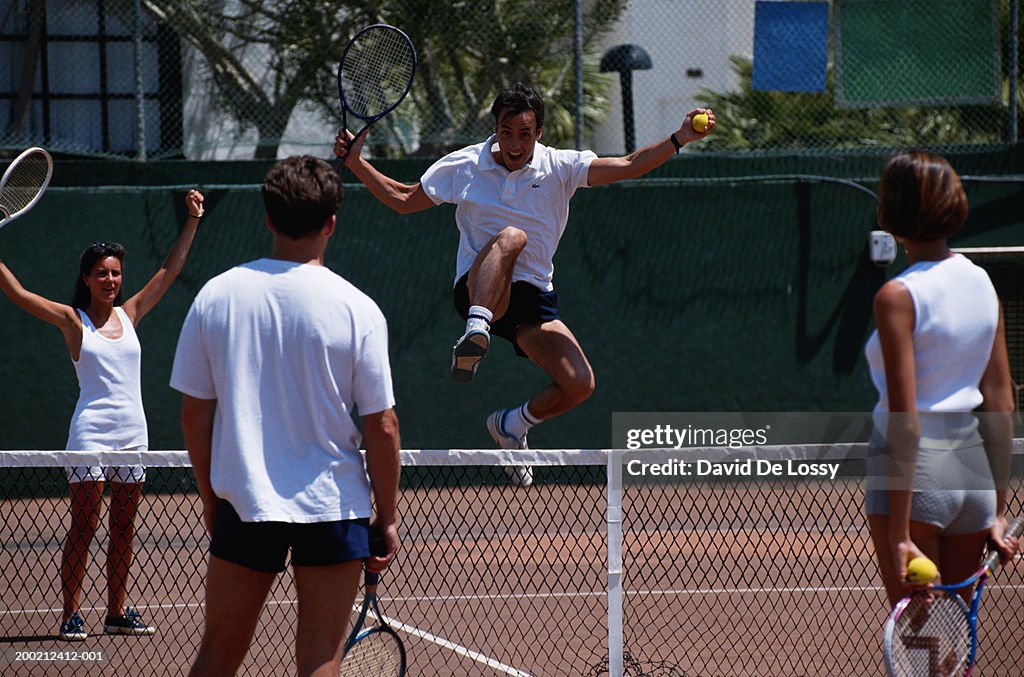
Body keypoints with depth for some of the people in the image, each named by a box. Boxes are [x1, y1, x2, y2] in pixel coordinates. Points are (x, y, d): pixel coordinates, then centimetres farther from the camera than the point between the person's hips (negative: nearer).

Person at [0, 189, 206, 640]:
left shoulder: (129, 315, 11)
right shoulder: (72, 320, -1)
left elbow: (170, 270, 15)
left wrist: (193, 221, 14)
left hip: (133, 433, 5)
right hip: (91, 431, -5)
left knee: (123, 528, 8)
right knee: (83, 527, -5)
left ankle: (117, 611, 15)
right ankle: (71, 614, -2)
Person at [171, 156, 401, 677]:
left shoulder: (216, 296, -2)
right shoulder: (356, 310, -9)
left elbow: (195, 413, 3)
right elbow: (381, 427, -7)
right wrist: (387, 517, 4)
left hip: (242, 503, 2)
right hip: (332, 508, -2)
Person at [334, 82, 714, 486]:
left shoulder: (560, 168, 1)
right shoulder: (462, 166, 1)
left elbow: (628, 166, -8)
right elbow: (403, 200, 11)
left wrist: (680, 139, -21)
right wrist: (355, 162, 1)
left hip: (533, 300, 3)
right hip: (479, 290, -3)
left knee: (579, 384, -15)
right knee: (511, 237, -35)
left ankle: (511, 425, 14)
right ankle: (476, 330, -54)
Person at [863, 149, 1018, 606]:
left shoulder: (898, 296, -13)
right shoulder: (981, 282, 6)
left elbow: (905, 423, -17)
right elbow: (1002, 403, 10)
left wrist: (899, 534, -16)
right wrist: (998, 509, 16)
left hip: (917, 467, -6)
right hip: (972, 462, 6)